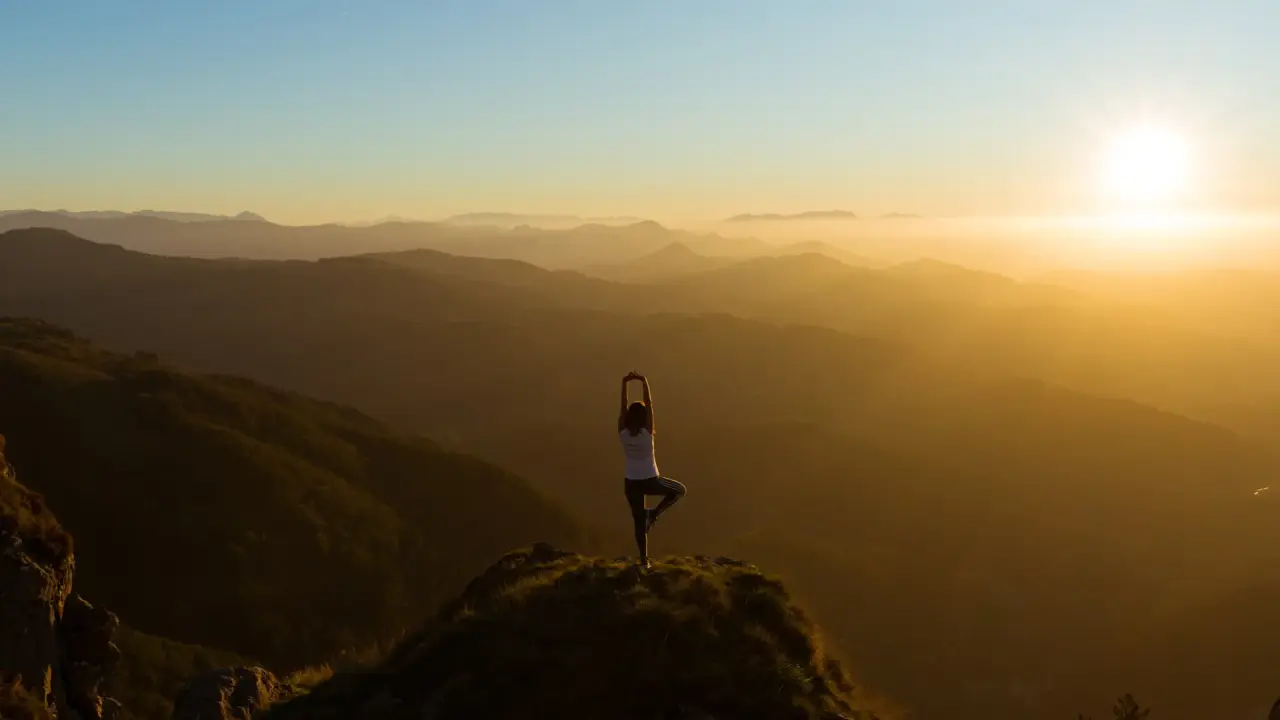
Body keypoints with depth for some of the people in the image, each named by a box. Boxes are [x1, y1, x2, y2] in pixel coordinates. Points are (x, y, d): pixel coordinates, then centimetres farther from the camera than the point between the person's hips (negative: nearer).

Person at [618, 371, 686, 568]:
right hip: (651, 481, -3)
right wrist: (645, 383, -15)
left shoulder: (623, 433, -11)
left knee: (639, 522, 12)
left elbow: (623, 407, -6)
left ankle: (644, 560, 14)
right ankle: (654, 513, 7)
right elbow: (649, 405, -17)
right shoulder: (647, 432, -18)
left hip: (631, 482, 3)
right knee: (679, 490, 23)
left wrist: (624, 383, -6)